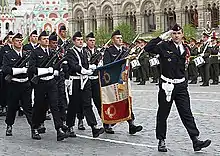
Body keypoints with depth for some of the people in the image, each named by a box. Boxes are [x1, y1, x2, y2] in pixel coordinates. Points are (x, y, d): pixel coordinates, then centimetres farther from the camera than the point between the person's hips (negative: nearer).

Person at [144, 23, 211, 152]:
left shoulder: (185, 49, 9)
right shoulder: (165, 46, -5)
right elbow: (148, 48, -18)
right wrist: (162, 37, -17)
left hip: (181, 85, 3)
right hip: (167, 85, -3)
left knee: (187, 114, 0)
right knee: (163, 114, 7)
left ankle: (196, 141, -2)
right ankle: (161, 141, 18)